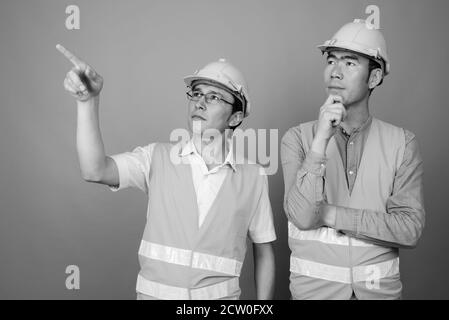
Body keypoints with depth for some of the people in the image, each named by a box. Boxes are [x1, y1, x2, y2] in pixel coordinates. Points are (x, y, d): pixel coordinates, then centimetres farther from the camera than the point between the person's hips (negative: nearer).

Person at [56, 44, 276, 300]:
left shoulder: (253, 176, -5)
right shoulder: (158, 158, -4)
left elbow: (264, 253, 2)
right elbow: (95, 171, -18)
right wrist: (88, 102, -27)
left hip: (220, 295, 0)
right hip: (155, 292, 1)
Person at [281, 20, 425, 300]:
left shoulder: (402, 143, -5)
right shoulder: (298, 138, -7)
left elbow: (410, 229, -12)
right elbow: (301, 217, -19)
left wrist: (331, 214, -17)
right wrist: (321, 140, -26)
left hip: (380, 287, 1)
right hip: (313, 286, 0)